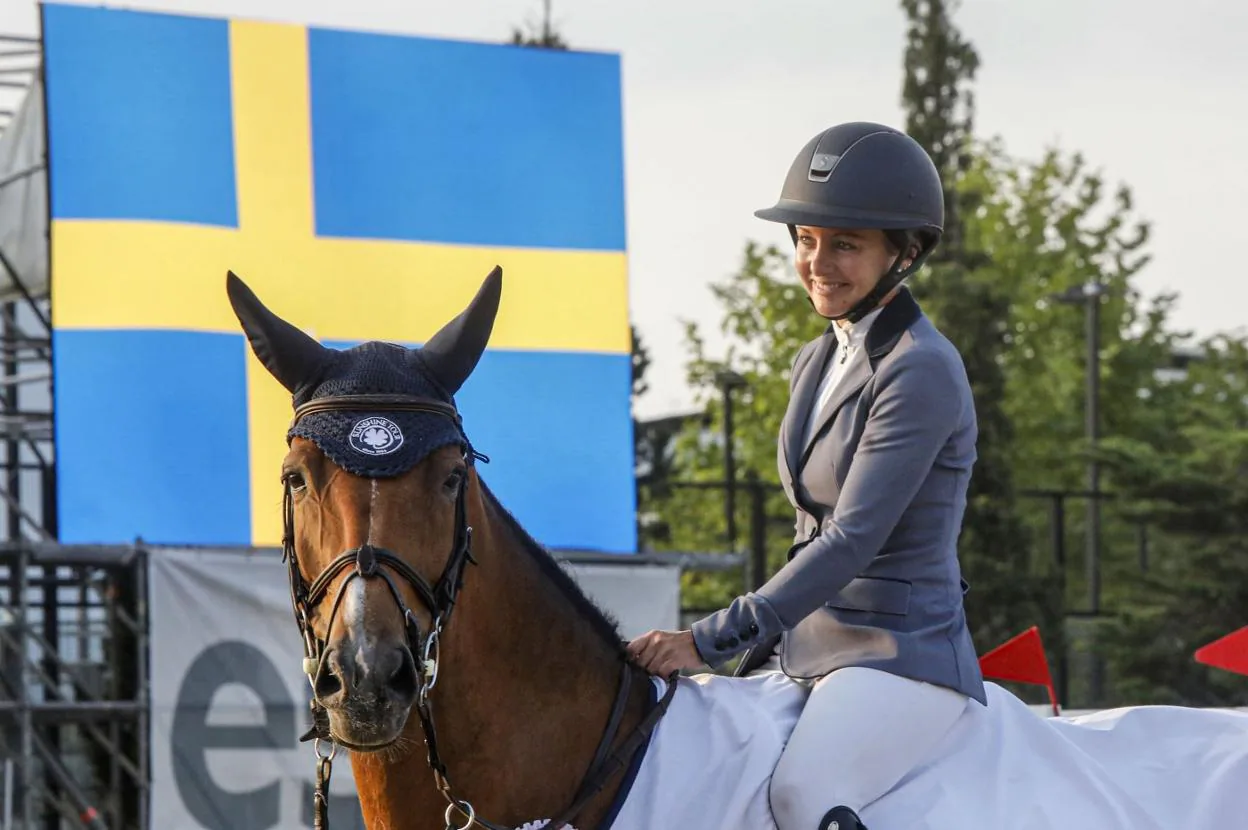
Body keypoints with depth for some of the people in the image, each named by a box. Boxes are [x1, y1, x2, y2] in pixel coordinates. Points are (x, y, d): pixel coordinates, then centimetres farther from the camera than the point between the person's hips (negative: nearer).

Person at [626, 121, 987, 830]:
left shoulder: (921, 372, -14)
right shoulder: (818, 363, 14)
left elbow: (854, 539, -21)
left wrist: (709, 641, -24)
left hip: (902, 655, -9)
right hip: (805, 651, 9)